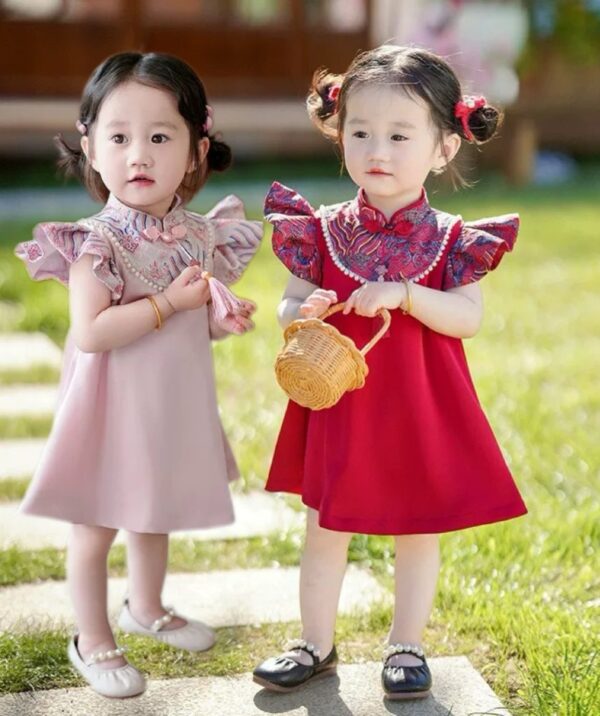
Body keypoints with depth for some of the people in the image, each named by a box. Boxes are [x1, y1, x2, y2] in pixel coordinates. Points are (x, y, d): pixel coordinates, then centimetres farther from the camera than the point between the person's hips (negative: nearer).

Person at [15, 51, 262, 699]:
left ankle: (146, 607, 48)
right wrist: (169, 303, -27)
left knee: (156, 515, 24)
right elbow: (91, 332, -28)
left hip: (174, 407, 6)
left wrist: (223, 320, -8)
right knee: (95, 527, 7)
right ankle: (92, 640, 25)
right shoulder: (97, 243, -20)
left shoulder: (198, 236, -1)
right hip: (115, 407, -6)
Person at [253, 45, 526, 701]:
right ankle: (316, 645, 29)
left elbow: (469, 317, -15)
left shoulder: (449, 239, -6)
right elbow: (289, 304, 0)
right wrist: (301, 314, -23)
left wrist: (404, 294, -28)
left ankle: (406, 647, 30)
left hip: (418, 411, -1)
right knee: (325, 530, 12)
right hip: (338, 406, 1)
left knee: (417, 532, 12)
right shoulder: (323, 230, -3)